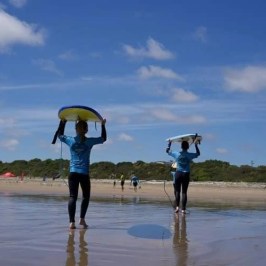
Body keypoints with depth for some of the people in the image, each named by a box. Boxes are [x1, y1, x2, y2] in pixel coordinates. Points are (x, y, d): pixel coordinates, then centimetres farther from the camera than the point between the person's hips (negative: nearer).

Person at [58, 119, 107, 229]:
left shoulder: (71, 140, 2)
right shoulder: (89, 141, -1)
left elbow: (60, 135, 23)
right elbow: (103, 138, 16)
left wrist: (63, 122, 30)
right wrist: (103, 125, 23)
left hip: (73, 173, 1)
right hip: (84, 173, -1)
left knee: (72, 197, -2)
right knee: (86, 196, 15)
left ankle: (72, 222, -9)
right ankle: (82, 218, 6)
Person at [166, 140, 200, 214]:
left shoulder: (176, 154, -1)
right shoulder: (190, 155, -1)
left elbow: (167, 151, 16)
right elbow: (198, 153, 20)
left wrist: (169, 144, 30)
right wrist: (196, 145, 30)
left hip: (178, 174, 0)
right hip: (186, 174, 0)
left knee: (177, 191, 8)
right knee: (184, 192, 2)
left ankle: (177, 206, -6)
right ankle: (183, 209, -1)